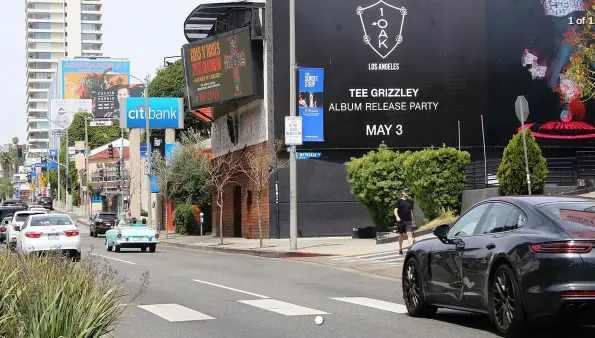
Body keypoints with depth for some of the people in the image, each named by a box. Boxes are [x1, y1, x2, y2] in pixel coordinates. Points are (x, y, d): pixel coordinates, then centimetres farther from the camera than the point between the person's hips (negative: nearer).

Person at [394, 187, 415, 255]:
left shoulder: (410, 201, 13)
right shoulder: (399, 201, 1)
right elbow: (395, 210, -7)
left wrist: (412, 221, 20)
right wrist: (397, 217, -26)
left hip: (408, 221, 2)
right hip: (401, 221, -2)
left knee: (409, 234, -14)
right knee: (401, 235, 10)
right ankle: (400, 249, 23)